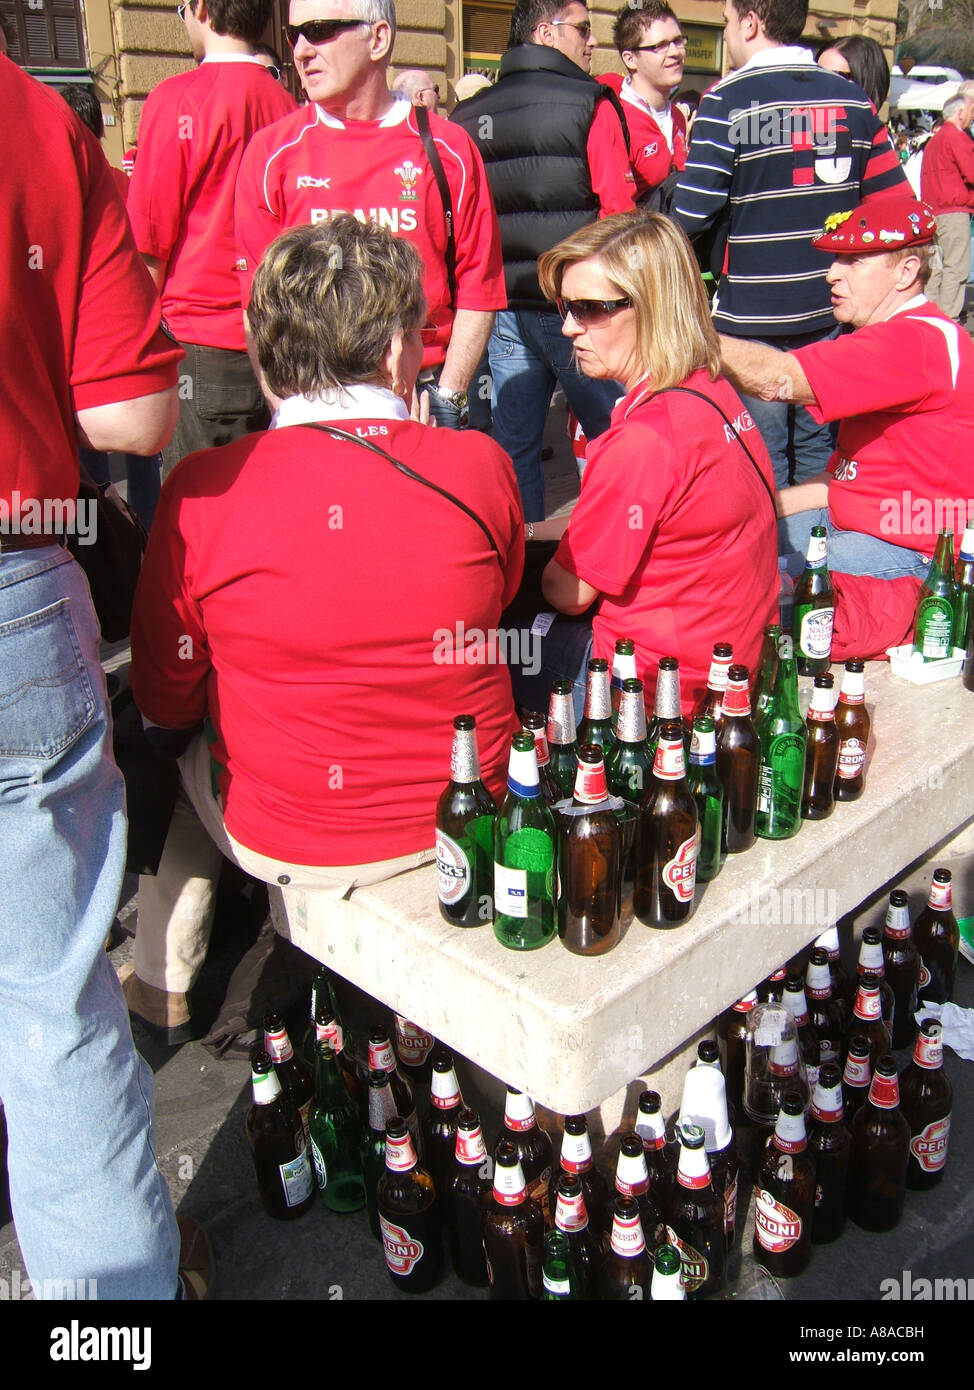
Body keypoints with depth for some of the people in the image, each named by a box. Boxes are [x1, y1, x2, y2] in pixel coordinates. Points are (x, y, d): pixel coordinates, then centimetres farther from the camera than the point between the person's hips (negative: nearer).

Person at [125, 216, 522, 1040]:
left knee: (178, 755, 29)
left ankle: (163, 994, 45)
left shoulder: (204, 490, -18)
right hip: (466, 818, 3)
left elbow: (166, 700, -5)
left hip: (282, 843, -2)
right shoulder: (481, 466, -13)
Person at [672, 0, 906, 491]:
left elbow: (691, 215, -16)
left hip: (751, 318, -5)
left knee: (761, 463, 5)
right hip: (830, 315, 5)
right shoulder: (852, 98, 6)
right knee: (818, 450, 16)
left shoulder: (727, 100, -10)